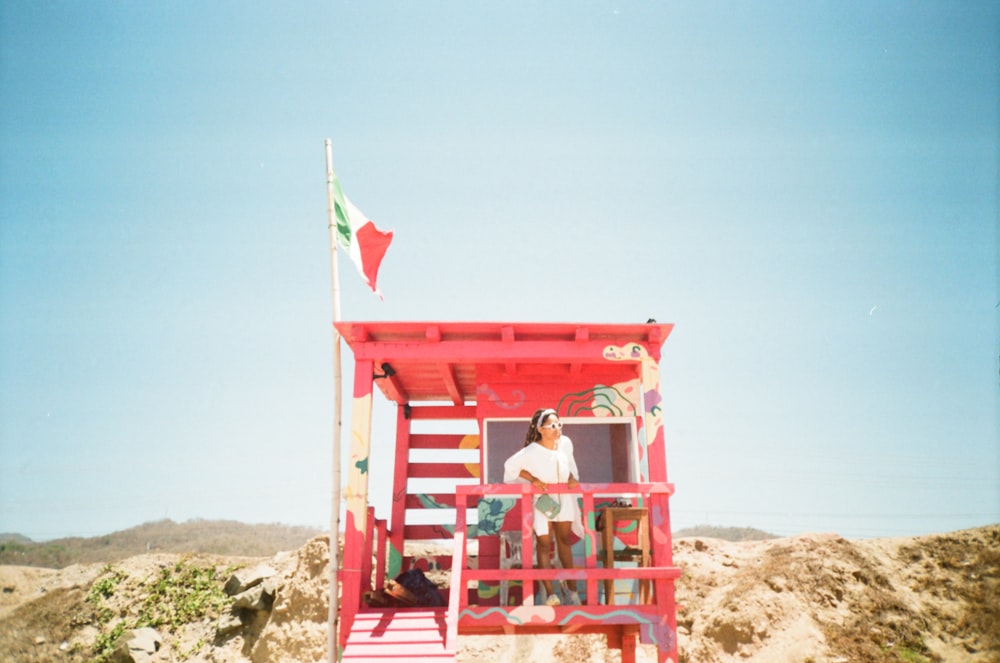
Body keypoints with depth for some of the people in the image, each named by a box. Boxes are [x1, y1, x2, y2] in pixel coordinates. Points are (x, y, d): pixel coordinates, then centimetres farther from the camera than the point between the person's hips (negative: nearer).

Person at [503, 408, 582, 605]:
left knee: (564, 540, 15)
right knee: (544, 544, 0)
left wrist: (573, 478, -10)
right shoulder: (532, 451, -25)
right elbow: (511, 466, -15)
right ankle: (551, 594, 2)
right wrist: (533, 479, -21)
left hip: (563, 498, 4)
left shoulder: (566, 443, -11)